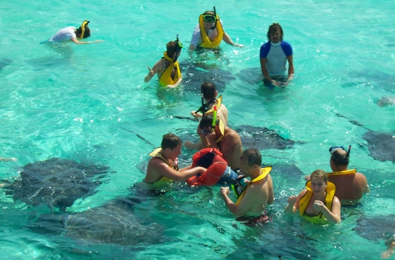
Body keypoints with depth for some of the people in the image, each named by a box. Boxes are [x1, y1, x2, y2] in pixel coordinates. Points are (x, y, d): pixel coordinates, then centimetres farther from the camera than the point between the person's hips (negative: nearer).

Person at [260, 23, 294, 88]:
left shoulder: (287, 46, -13)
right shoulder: (264, 48, -17)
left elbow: (291, 65, -12)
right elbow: (263, 67, -18)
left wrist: (290, 78, -30)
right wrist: (271, 81, -32)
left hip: (282, 76, 1)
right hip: (269, 77, -1)